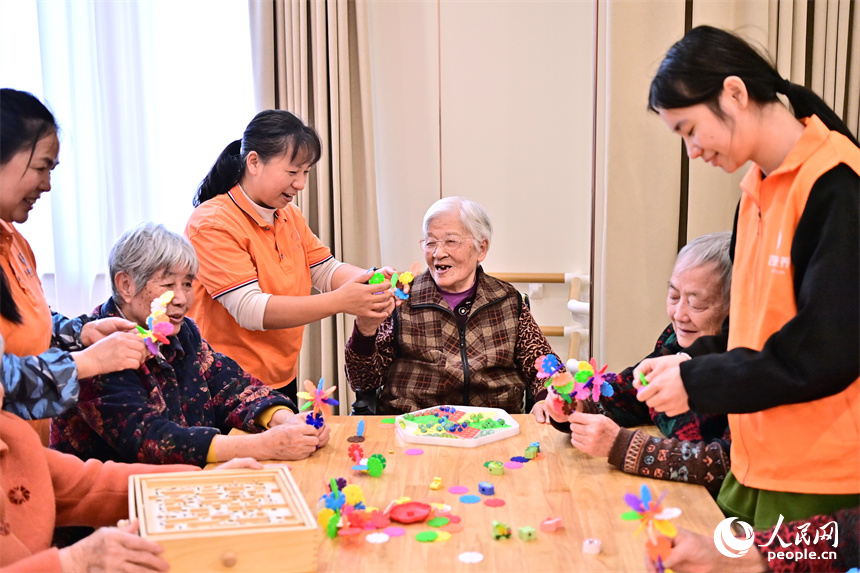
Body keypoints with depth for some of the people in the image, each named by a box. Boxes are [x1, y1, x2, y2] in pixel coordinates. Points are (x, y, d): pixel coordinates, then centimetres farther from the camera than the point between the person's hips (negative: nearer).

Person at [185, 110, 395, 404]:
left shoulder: (289, 215, 9)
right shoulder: (213, 224, -18)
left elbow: (327, 271, 9)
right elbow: (250, 311, -25)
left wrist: (371, 279, -14)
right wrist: (340, 301, -31)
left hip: (283, 377, 8)